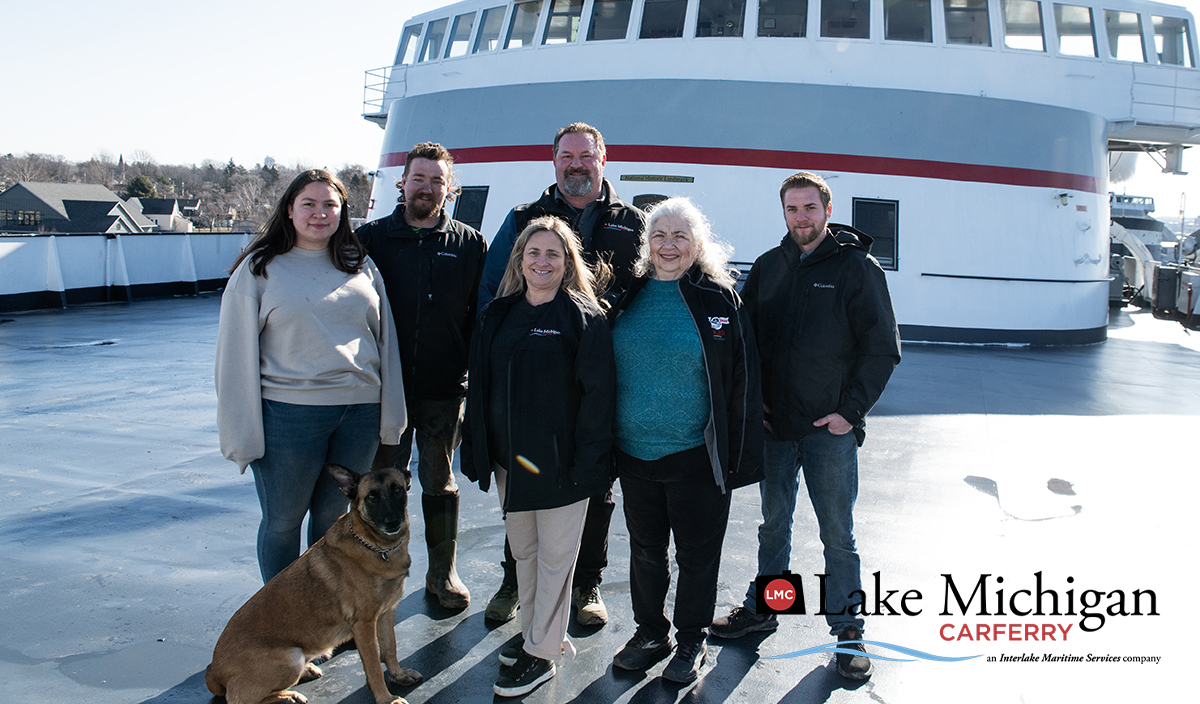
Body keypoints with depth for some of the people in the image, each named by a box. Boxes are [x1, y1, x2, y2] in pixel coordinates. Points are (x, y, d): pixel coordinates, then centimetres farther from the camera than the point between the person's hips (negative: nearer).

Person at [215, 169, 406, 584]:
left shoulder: (362, 266, 9)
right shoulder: (258, 270, 0)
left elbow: (385, 340, 11)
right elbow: (236, 354, 0)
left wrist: (390, 417, 7)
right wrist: (242, 433, -5)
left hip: (360, 411, 3)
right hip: (288, 413, -2)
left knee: (332, 516, 14)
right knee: (282, 520, 8)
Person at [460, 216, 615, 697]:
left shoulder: (584, 318, -8)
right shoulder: (498, 316, 8)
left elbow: (597, 392, -12)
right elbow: (479, 387, 12)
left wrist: (587, 460, -17)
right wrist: (475, 451, 8)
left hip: (559, 460, -6)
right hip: (508, 459, 6)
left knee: (554, 557, 6)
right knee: (523, 551, 18)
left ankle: (541, 654, 18)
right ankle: (534, 633, 34)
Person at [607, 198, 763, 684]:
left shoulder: (718, 300, -6)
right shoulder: (629, 298, 4)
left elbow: (743, 382, -5)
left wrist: (741, 457, -9)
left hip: (695, 456, -3)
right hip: (633, 453, 4)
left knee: (696, 553, 10)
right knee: (645, 550, 16)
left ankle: (691, 640, 29)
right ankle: (650, 633, 35)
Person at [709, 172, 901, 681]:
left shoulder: (857, 267, -5)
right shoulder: (768, 267, 7)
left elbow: (883, 348, -6)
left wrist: (850, 411, -11)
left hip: (831, 428, -4)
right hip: (773, 424, 4)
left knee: (837, 534, 5)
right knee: (774, 523, 17)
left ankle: (847, 628, 19)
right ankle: (762, 608, 32)